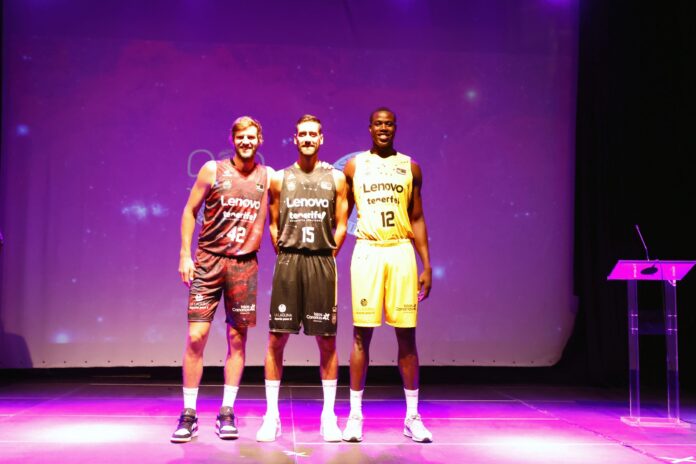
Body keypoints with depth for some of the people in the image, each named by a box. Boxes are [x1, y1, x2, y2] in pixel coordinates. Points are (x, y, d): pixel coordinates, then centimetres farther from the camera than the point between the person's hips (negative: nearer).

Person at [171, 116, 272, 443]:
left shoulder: (268, 177, 6)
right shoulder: (213, 170, 1)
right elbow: (190, 211, 3)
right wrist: (185, 254, -3)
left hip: (244, 265, 2)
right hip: (208, 261, -2)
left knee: (237, 339, 4)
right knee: (196, 337, -6)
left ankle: (226, 413, 15)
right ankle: (189, 414, 6)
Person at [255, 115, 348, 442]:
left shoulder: (335, 178, 7)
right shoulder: (280, 179, 8)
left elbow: (341, 226, 8)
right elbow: (273, 225, 12)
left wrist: (326, 256, 2)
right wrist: (287, 255, 4)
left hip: (323, 262, 0)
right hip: (288, 262, 0)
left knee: (327, 341, 2)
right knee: (276, 338, -1)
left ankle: (329, 417, 12)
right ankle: (272, 416, 8)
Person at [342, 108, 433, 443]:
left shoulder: (410, 167, 11)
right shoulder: (354, 166, 8)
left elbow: (417, 219, 11)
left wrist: (426, 265, 4)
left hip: (401, 253, 1)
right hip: (367, 252, -1)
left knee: (406, 335, 3)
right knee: (362, 334, -1)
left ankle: (413, 417, 12)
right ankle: (355, 415, 8)